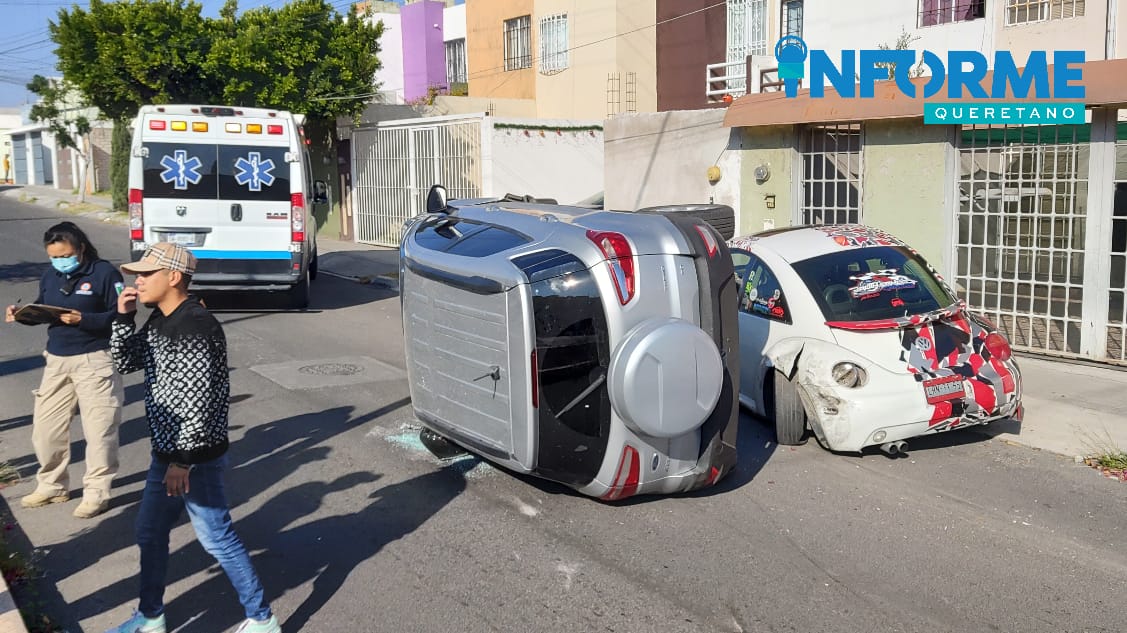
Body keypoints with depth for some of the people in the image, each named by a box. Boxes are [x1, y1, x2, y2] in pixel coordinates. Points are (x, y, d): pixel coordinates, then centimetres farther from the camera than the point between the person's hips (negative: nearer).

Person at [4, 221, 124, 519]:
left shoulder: (104, 272, -11)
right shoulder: (50, 276, 8)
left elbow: (119, 316, -14)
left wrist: (83, 320, -26)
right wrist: (21, 313, -3)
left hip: (94, 360, -7)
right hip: (57, 360, 7)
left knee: (98, 428, 0)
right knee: (45, 427, 12)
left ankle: (96, 493, 12)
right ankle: (52, 486, 31)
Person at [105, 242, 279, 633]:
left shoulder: (195, 327, -23)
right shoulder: (159, 320, 7)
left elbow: (200, 401, -25)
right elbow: (125, 363, 15)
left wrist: (183, 461, -23)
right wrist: (124, 318, 0)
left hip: (195, 457, -10)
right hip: (166, 453, 10)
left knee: (216, 537, 1)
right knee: (149, 532, 20)